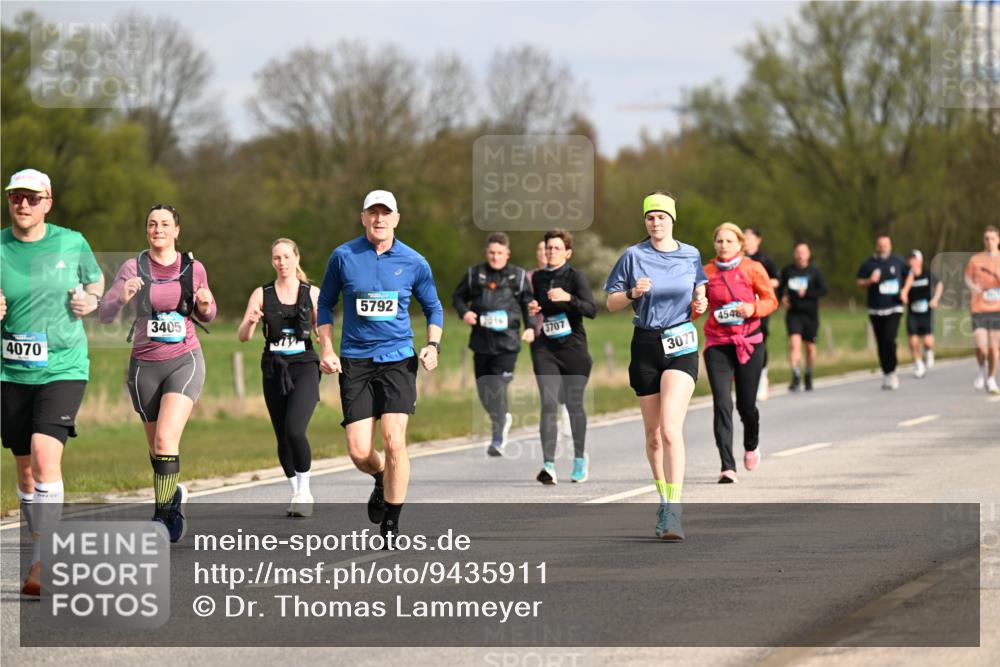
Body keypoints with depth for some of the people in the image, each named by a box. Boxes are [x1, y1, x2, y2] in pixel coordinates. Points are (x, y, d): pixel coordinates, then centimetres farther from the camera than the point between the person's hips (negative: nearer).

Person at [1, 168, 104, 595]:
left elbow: (96, 280, 19)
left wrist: (90, 300, -2)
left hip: (63, 368, -2)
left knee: (45, 456, -20)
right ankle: (45, 558, 24)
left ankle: (40, 565, -20)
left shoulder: (72, 243, 1)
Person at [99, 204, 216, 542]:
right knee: (156, 448, 9)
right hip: (145, 365, 1)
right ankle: (173, 494, 37)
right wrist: (123, 298, -27)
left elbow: (205, 316, 14)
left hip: (184, 361, -1)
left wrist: (205, 306, -8)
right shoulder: (133, 268, -1)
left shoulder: (193, 268, 2)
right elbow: (105, 314, -7)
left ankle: (162, 515, -12)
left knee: (166, 440, -19)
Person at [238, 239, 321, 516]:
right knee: (283, 438, 4)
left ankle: (304, 490, -6)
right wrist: (250, 322, -23)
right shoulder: (262, 294, 5)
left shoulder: (312, 293, 3)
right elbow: (243, 336, -2)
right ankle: (296, 493, 21)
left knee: (295, 430, -20)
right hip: (274, 370, 2)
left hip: (304, 368, -2)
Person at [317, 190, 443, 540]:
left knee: (394, 442, -14)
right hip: (355, 362, 1)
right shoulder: (343, 257, 1)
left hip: (398, 360, -1)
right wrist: (326, 349, 3)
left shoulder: (414, 262, 2)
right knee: (359, 452, -6)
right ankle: (382, 479, 30)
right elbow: (325, 303, 13)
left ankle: (391, 525, -1)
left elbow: (433, 308, 15)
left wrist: (433, 345, -1)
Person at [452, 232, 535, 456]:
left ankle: (498, 440, -9)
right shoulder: (475, 274, 7)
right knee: (484, 390, 6)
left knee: (499, 388, -14)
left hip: (507, 342, -3)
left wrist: (530, 327, -3)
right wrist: (464, 312, -6)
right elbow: (458, 296, 15)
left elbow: (528, 303, 11)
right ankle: (503, 418, 37)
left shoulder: (518, 276, 5)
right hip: (481, 341, 3)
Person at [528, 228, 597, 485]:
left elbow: (592, 310, -17)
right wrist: (532, 310, 1)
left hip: (573, 348, -2)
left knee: (574, 404, 7)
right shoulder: (538, 278, 8)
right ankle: (549, 465, -19)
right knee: (548, 404, -11)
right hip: (546, 349, 2)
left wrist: (568, 298, -32)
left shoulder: (574, 277, -6)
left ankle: (580, 458, 29)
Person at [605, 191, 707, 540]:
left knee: (670, 429, -17)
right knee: (653, 434, 8)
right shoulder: (633, 256, 1)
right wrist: (632, 293, -14)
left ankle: (673, 512, -20)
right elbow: (611, 303, 5)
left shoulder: (691, 256, 4)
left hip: (681, 345, -1)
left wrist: (701, 303, -2)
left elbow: (699, 293, 20)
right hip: (646, 344, 2)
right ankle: (664, 501, 27)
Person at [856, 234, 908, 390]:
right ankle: (886, 374, 17)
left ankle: (892, 373, -10)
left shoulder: (898, 262, 4)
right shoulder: (869, 264, 2)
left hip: (894, 308, -2)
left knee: (889, 339, -17)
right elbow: (859, 282, 2)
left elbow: (908, 276, 17)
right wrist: (870, 281, -17)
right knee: (881, 343, 6)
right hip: (875, 310, 2)